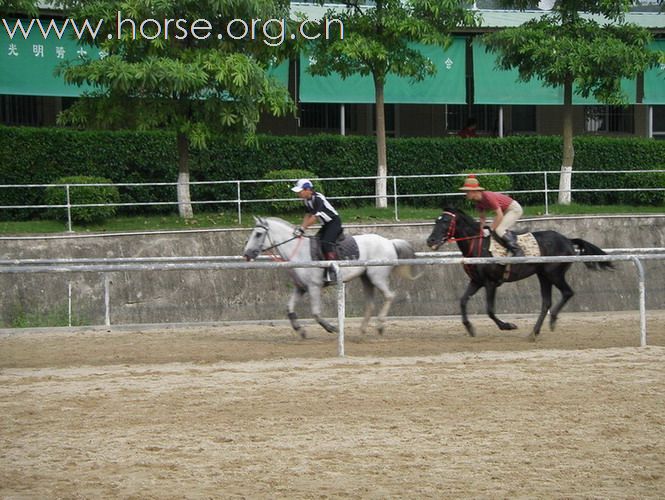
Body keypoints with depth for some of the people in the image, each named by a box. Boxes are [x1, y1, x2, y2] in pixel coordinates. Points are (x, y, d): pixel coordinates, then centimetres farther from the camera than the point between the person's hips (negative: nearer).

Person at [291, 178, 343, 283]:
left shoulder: (318, 199, -25)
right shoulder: (306, 200, 4)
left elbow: (315, 217, -30)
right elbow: (308, 215, 9)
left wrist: (302, 228, -33)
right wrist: (300, 228, -6)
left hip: (334, 222, -10)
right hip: (326, 225, 10)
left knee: (326, 243, -25)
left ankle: (332, 272, -29)